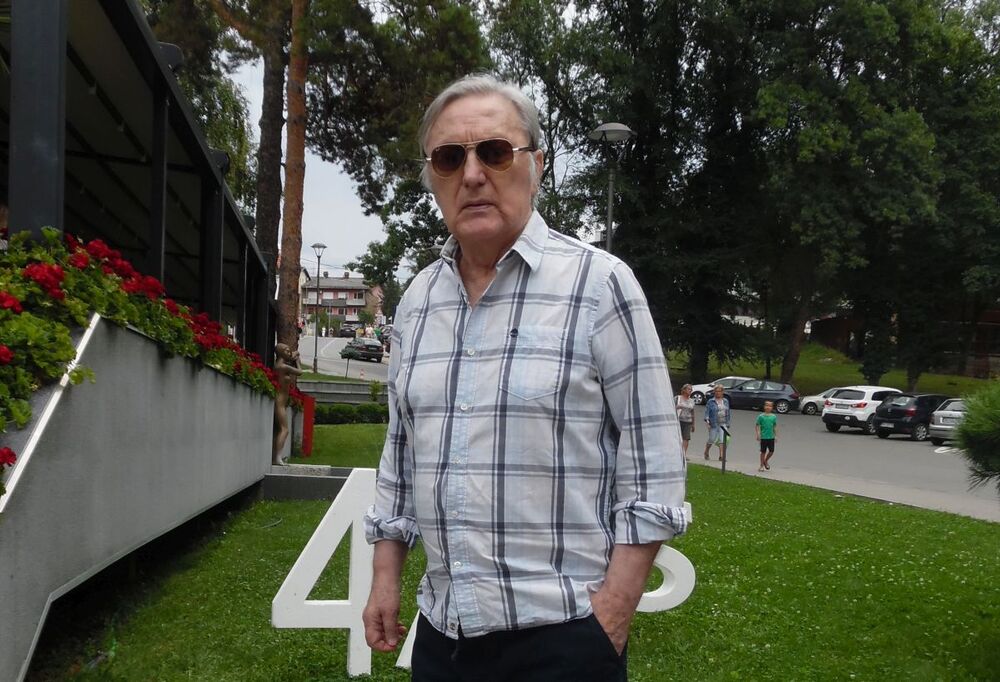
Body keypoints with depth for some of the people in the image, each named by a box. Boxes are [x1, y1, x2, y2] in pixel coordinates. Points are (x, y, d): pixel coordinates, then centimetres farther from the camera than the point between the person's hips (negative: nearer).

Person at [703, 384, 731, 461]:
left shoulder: (726, 401, 12)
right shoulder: (711, 401, 0)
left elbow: (728, 412, 17)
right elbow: (707, 411, -5)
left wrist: (728, 422, 14)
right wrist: (706, 420, -17)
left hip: (723, 423, 3)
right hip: (714, 424, -3)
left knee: (722, 439, -8)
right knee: (711, 439, 4)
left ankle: (721, 456, -10)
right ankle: (706, 453, 27)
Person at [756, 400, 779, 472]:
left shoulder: (774, 416, 3)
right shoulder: (761, 416, -6)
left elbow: (775, 426, 10)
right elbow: (757, 426, -5)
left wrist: (776, 435, 9)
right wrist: (758, 434, -14)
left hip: (771, 437, 3)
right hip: (763, 437, -3)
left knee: (771, 451, 3)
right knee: (763, 451, 4)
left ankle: (766, 461, 31)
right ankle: (761, 466, 18)